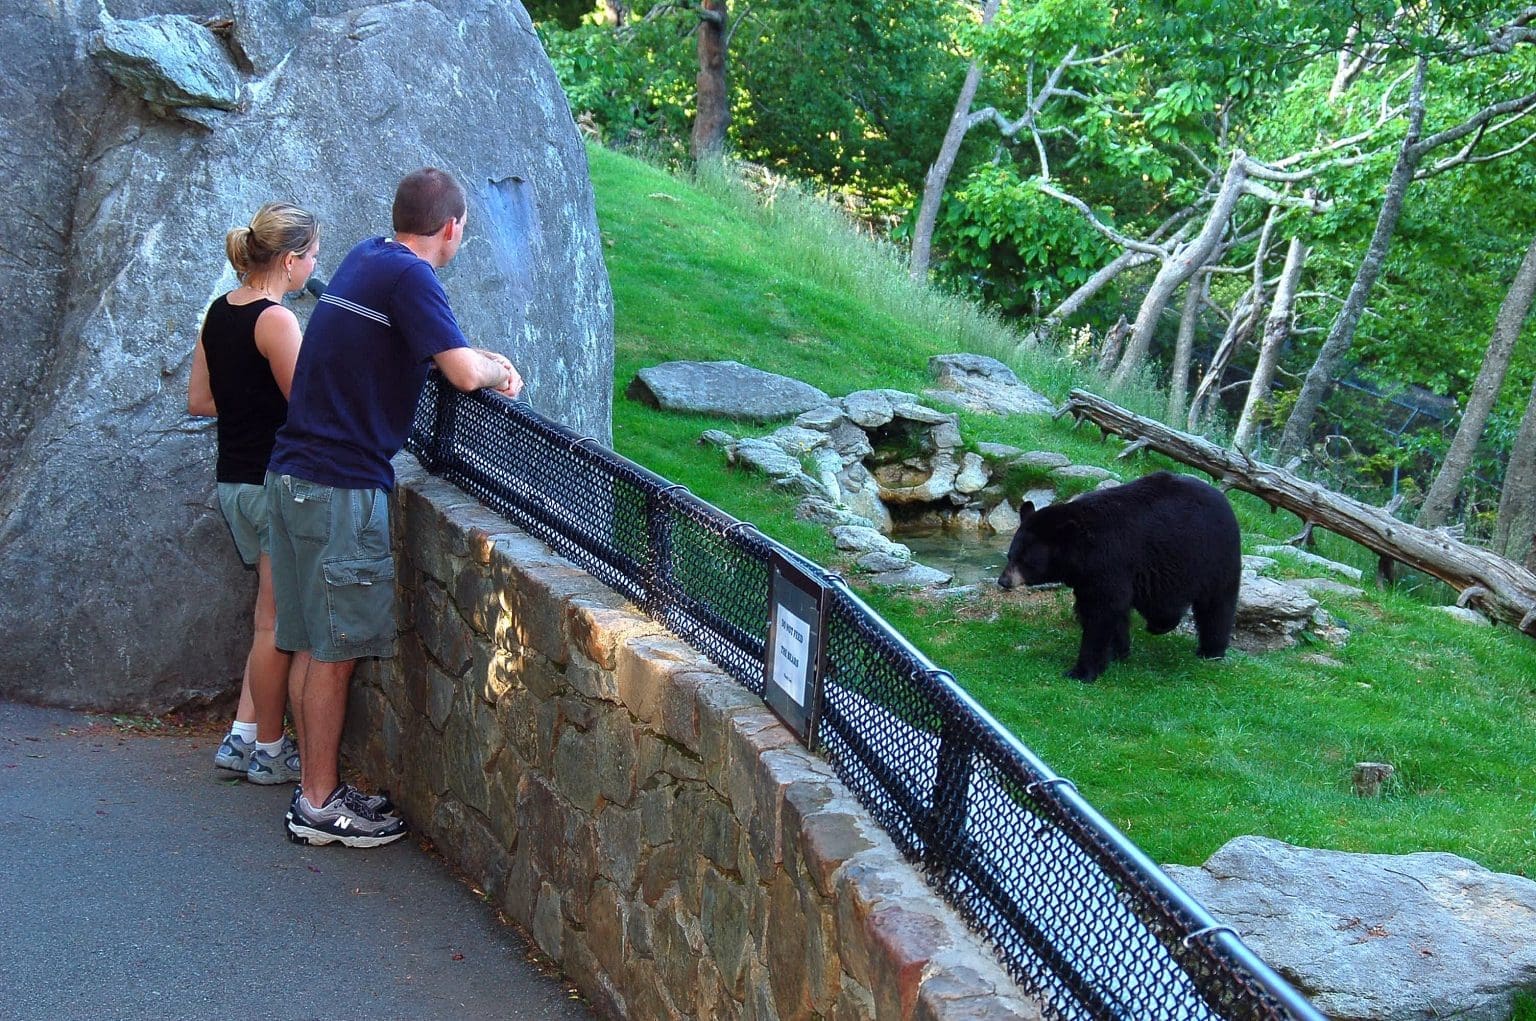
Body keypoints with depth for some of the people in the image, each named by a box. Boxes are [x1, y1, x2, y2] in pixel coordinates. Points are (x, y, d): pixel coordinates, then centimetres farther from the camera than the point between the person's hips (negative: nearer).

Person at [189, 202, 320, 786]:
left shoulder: (218, 312, 7)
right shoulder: (276, 321, -18)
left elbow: (199, 400, 13)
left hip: (233, 479, 9)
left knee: (271, 615, 18)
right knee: (278, 624, 3)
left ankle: (243, 737, 21)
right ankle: (268, 751, 14)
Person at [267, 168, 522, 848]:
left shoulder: (367, 257, 14)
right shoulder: (409, 276, -13)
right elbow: (464, 372, -21)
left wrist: (483, 362, 21)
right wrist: (499, 368, 0)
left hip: (294, 476, 9)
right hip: (341, 486, -9)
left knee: (312, 646, 13)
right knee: (335, 651, -1)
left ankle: (318, 788, 22)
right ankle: (319, 805, 8)